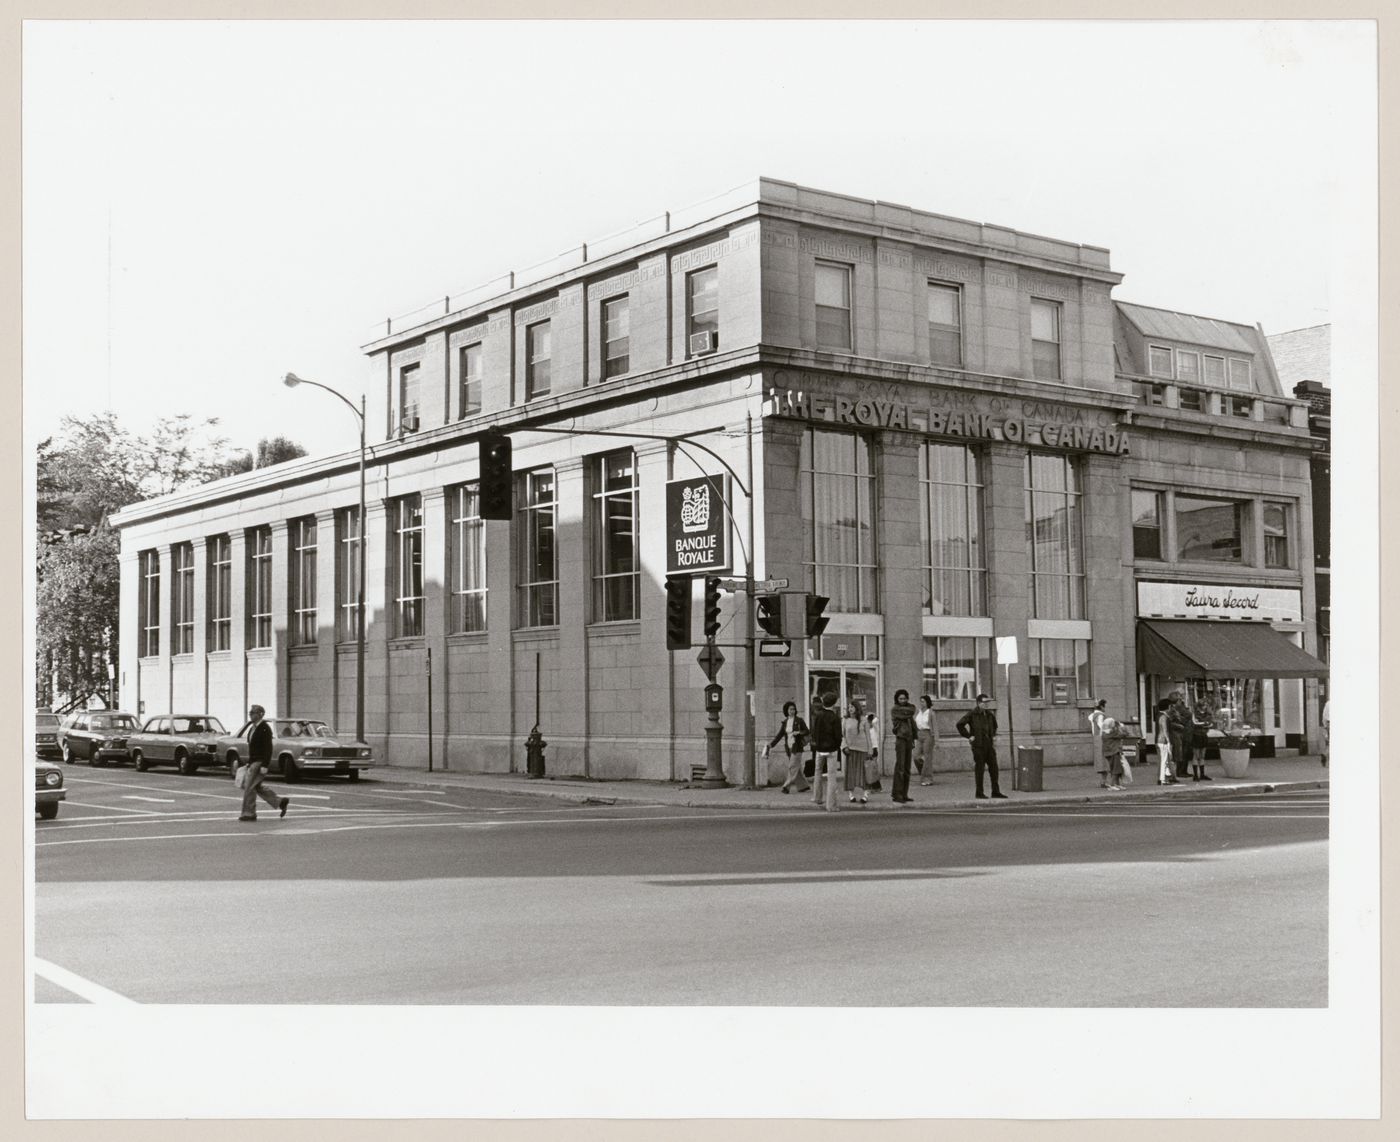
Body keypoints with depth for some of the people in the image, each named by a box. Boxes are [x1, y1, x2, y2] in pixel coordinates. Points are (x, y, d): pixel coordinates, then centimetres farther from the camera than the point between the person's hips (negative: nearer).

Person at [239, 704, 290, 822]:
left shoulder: (264, 728, -16)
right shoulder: (253, 728, 13)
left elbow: (268, 748, -20)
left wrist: (264, 766, -24)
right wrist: (249, 763, 20)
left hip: (260, 762, -10)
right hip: (254, 762, 10)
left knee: (249, 787, -7)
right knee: (257, 787, 12)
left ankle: (249, 813, 2)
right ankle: (280, 802, 18)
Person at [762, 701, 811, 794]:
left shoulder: (799, 720, -5)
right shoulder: (785, 722, 8)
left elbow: (807, 732, -2)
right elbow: (779, 735, 6)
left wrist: (799, 733, -20)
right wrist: (771, 744, -3)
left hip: (797, 747, -5)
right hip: (789, 748, 5)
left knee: (792, 767, -11)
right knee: (796, 768, 8)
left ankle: (787, 786, -12)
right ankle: (804, 786, 19)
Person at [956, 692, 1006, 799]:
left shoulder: (989, 714, 12)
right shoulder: (972, 713, -7)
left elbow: (994, 725, 32)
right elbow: (960, 724, -10)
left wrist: (994, 735, 18)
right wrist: (968, 736, -10)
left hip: (989, 744, 6)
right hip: (978, 745, -6)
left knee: (994, 767, 4)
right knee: (979, 768, -1)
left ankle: (996, 791, 10)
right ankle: (979, 792, 7)